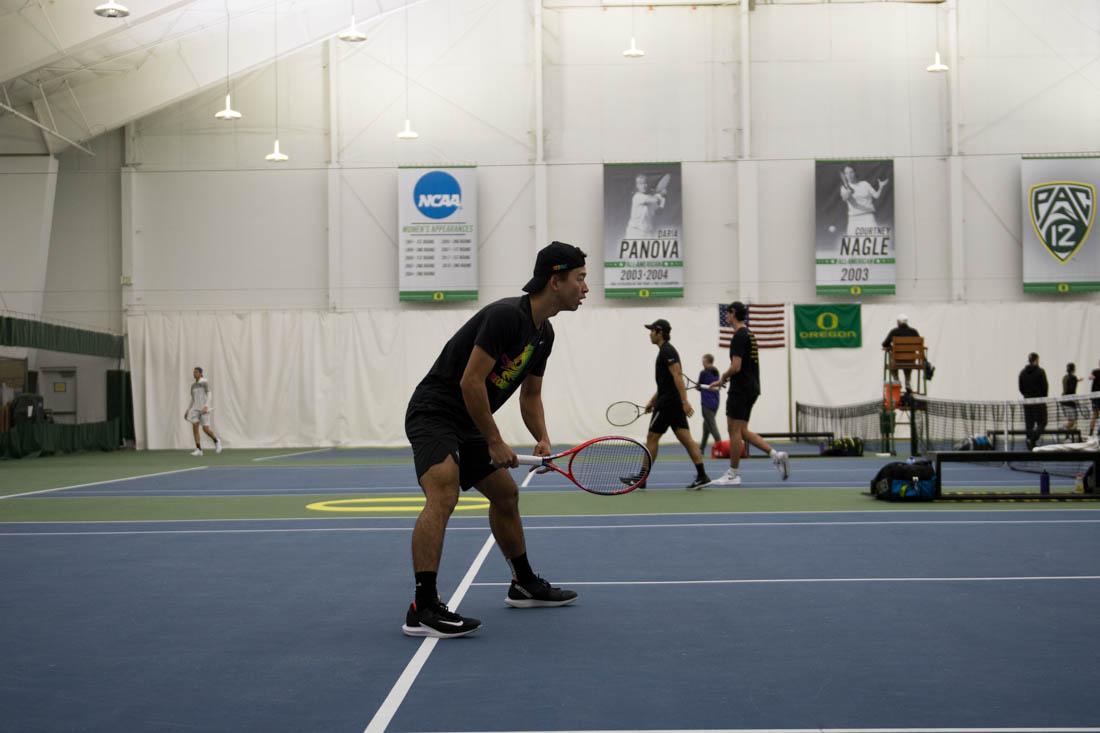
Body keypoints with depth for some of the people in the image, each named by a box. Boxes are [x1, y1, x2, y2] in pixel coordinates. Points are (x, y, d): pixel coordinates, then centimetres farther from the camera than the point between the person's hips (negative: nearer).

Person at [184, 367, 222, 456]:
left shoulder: (205, 383, -5)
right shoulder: (193, 385, 15)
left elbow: (209, 395, -13)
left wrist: (206, 406, -27)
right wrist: (188, 410, 16)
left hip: (204, 408, -6)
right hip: (195, 408, 6)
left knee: (205, 429, -9)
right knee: (194, 427, -11)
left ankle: (216, 441, 20)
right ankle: (199, 450, -9)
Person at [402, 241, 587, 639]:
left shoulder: (544, 333, 8)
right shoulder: (505, 315, -23)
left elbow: (530, 394, 18)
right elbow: (471, 382, -26)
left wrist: (542, 439, 0)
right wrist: (495, 443, -17)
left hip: (469, 425, 10)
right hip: (433, 413, -10)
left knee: (506, 494, 19)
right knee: (443, 493, -28)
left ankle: (524, 585, 37)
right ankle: (423, 609, -32)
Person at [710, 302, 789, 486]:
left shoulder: (739, 336, -15)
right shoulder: (749, 334, 15)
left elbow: (736, 366, -22)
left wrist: (724, 376, -2)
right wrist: (723, 380, 20)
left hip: (740, 390, -9)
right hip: (751, 388, 10)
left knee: (735, 431, -2)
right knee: (742, 431, 13)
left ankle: (733, 474, 4)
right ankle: (775, 454, 3)